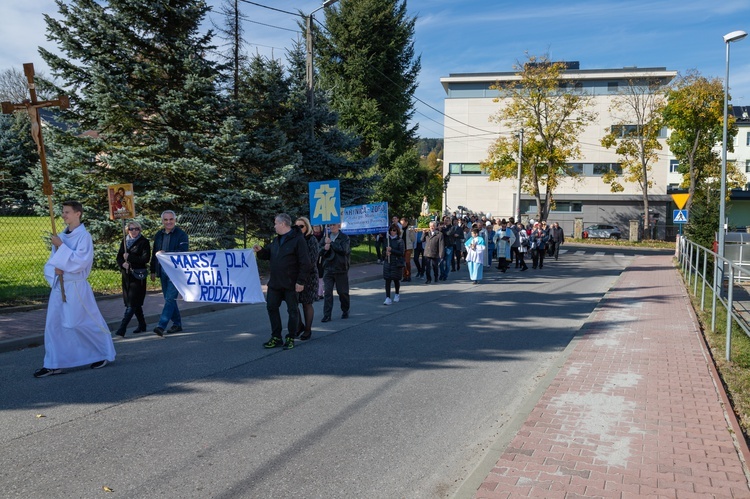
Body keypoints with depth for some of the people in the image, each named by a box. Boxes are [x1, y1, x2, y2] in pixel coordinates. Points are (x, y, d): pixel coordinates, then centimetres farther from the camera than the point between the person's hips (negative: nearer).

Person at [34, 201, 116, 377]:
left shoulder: (84, 236, -10)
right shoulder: (61, 237, 10)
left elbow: (81, 261, -21)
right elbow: (52, 261, 14)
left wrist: (61, 246, -20)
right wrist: (54, 269, -8)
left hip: (76, 287, -7)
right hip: (59, 285, 7)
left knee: (84, 323, 0)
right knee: (54, 325, 4)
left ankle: (103, 354, 19)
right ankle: (54, 364, 11)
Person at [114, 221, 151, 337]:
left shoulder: (144, 242, -3)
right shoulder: (124, 241, 12)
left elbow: (145, 258, -12)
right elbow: (119, 257, 12)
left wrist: (129, 257, -12)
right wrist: (123, 264, -10)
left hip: (138, 275, -6)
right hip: (126, 275, 6)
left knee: (132, 303, -9)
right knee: (135, 302, 12)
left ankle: (121, 329, -12)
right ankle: (142, 325, 25)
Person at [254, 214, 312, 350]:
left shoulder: (298, 239, -12)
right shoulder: (276, 240, 14)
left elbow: (305, 263, -16)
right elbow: (268, 254, 23)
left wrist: (301, 281, -19)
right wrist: (260, 251, 0)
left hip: (291, 284, -8)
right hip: (275, 283, 8)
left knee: (292, 311, 4)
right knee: (272, 307, 8)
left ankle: (290, 338, 15)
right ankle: (276, 338, 18)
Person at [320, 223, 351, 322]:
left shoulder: (344, 237, -2)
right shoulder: (326, 237, 10)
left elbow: (343, 250, -17)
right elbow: (320, 252, 8)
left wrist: (331, 243, -14)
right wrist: (324, 248, -14)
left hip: (341, 269, -3)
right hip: (328, 268, 3)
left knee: (343, 292, 9)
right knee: (327, 292, -3)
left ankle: (345, 311, 28)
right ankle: (327, 315, -1)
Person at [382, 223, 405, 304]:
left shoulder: (400, 241, -5)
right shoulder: (387, 240, 9)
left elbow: (402, 253, -12)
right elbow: (384, 250, 18)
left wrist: (391, 250, -17)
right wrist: (386, 252, -5)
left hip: (397, 263, -3)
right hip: (387, 262, 3)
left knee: (396, 279, 9)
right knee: (387, 280, -5)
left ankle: (397, 295, 33)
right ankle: (388, 298, -7)